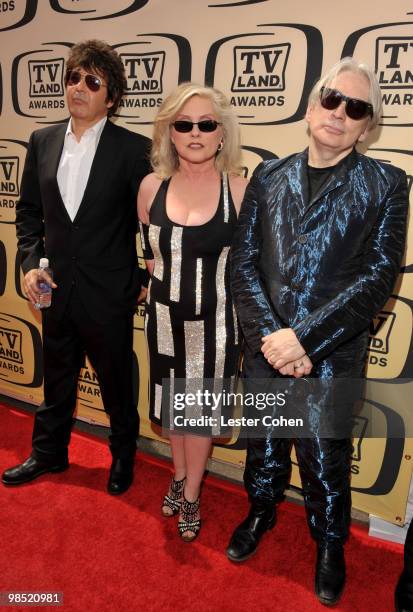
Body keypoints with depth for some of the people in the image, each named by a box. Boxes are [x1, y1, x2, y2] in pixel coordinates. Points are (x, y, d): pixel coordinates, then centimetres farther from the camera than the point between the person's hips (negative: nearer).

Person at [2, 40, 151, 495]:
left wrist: (143, 280, -6)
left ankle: (123, 456, 39)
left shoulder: (134, 149, -10)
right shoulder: (42, 142, 5)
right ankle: (49, 453, 43)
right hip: (56, 288, 5)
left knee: (116, 382, 14)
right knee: (56, 379, 21)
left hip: (108, 294, -4)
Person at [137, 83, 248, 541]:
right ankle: (179, 475, 47)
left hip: (214, 319, -2)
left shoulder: (239, 190, -12)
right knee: (172, 399, 19)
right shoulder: (152, 186, -5)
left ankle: (191, 495, 36)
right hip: (165, 314, 3)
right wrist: (168, 281, 6)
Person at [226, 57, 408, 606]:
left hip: (333, 356, -2)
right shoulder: (268, 177, 5)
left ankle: (330, 544, 42)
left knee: (326, 459, 13)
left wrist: (304, 338, -18)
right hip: (266, 348, 3)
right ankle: (261, 512, 50)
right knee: (264, 443, 21)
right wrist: (272, 336, -12)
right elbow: (243, 263, 0)